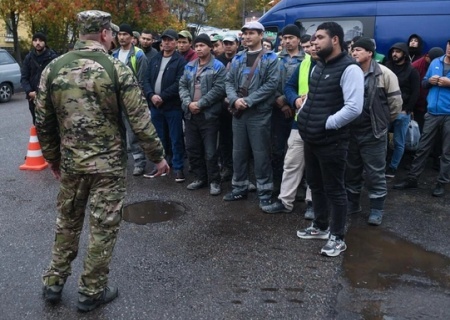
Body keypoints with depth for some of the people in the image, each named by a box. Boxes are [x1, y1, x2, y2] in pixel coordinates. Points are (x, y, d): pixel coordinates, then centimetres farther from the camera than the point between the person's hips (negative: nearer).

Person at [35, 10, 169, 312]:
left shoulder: (53, 68, 0)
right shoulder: (117, 69, -11)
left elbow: (43, 121, 5)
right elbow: (140, 119, -11)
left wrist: (52, 157, 18)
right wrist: (158, 155, 0)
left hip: (70, 161, 4)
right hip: (109, 164, -4)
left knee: (67, 222, 21)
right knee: (103, 227, 9)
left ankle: (54, 282, 33)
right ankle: (92, 292, 22)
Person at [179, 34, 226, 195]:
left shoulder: (218, 66, -4)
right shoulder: (189, 66, 14)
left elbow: (218, 89, -13)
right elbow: (182, 86, 9)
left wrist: (199, 104, -16)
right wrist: (188, 103, -10)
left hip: (209, 114, -6)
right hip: (190, 114, 6)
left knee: (210, 151, -2)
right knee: (192, 149, 13)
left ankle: (214, 181, 11)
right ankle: (200, 177, 27)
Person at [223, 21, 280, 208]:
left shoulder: (270, 59, -3)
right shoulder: (237, 59, 13)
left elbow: (271, 84, -13)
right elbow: (229, 82, 9)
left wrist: (248, 100, -17)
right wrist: (235, 100, -11)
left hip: (259, 113, -5)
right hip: (238, 112, 5)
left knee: (261, 154, 0)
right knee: (238, 152, 12)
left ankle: (264, 192, 10)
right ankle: (239, 188, 25)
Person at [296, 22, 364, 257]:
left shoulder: (349, 69, -16)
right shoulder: (318, 66, 12)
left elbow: (354, 108, -24)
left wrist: (326, 124, -18)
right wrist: (304, 115, 8)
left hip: (331, 141, -9)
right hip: (311, 138, 9)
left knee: (334, 189, 3)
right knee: (315, 185, 19)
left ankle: (337, 237, 17)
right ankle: (320, 226, 36)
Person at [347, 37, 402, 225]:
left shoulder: (384, 74, -8)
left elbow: (395, 101, -4)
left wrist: (384, 121, 4)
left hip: (373, 132, -4)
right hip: (350, 130, 5)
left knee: (374, 172, 3)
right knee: (351, 169, 15)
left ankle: (377, 208, 16)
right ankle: (352, 203, 31)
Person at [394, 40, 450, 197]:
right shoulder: (435, 62, 8)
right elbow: (424, 83, 15)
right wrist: (429, 81, -6)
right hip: (432, 113, 3)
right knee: (422, 148, 10)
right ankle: (411, 179, 18)